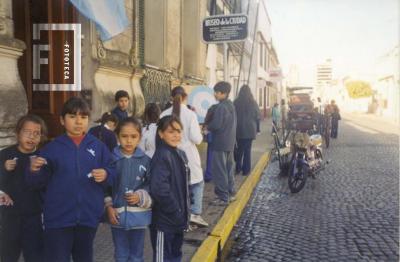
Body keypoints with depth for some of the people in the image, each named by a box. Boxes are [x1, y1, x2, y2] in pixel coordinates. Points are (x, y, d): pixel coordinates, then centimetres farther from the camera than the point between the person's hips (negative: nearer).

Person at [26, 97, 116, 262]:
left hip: (89, 216, 2)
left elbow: (112, 172, 5)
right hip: (58, 217, -1)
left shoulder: (98, 146, 3)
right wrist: (34, 171, -19)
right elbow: (40, 182, 1)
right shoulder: (52, 147, 0)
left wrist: (106, 175, -16)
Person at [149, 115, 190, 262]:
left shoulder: (181, 154, 7)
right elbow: (159, 190, -29)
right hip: (164, 220, -8)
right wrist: (175, 211, -20)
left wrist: (185, 211, 10)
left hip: (179, 218, 8)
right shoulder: (161, 156, -20)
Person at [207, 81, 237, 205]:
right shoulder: (231, 105, 12)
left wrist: (207, 126, -2)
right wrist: (210, 125, 12)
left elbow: (215, 125, -23)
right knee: (228, 169, 16)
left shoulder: (220, 107, -18)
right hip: (230, 142, 9)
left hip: (220, 143, -9)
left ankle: (223, 197, 2)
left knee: (219, 171, -2)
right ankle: (230, 193, 25)